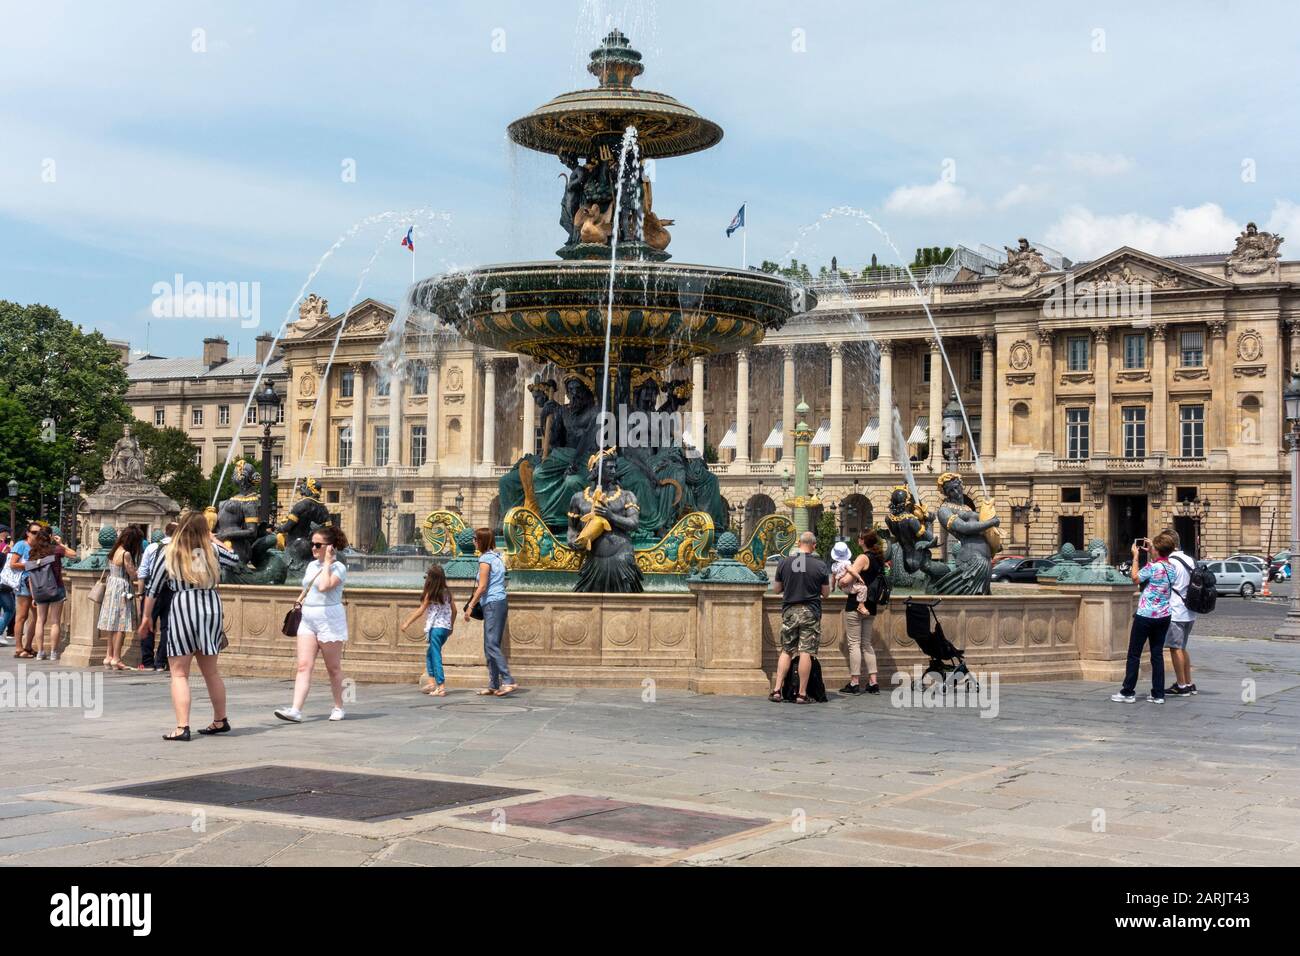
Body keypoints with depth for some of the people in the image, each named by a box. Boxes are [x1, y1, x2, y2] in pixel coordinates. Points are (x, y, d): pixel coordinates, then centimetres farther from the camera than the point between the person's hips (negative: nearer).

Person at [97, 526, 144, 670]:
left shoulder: (115, 551, 7)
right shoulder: (126, 554, -18)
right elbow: (133, 575, -14)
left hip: (111, 588, 9)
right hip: (122, 591, -9)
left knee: (113, 625, 14)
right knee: (121, 626, -3)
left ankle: (109, 657, 18)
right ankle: (116, 659, -2)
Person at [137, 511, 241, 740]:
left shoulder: (170, 554, 1)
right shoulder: (212, 550, 5)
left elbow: (153, 588, 4)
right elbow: (235, 560, 24)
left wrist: (146, 616, 14)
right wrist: (214, 539, 26)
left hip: (182, 609, -3)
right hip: (211, 609, 3)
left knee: (179, 673, 1)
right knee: (211, 671, 18)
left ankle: (182, 727, -8)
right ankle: (220, 721, 29)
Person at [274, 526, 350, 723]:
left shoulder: (338, 568, -9)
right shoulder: (311, 565, 14)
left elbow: (324, 586, -27)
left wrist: (327, 562, -19)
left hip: (329, 621, -6)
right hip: (308, 620, 6)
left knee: (333, 667, 5)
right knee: (304, 666, -5)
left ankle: (338, 707, 20)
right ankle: (295, 710, -14)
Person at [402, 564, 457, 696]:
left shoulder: (430, 594, -9)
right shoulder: (446, 592, 7)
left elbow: (420, 610, -7)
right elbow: (454, 610, 11)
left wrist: (407, 623, 0)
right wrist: (451, 626, 23)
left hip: (435, 628, -6)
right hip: (446, 628, 6)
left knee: (436, 657, -3)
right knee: (430, 654, 19)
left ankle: (441, 687, -8)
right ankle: (432, 682, 13)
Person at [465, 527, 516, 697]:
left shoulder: (485, 559, -9)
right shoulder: (497, 557, 17)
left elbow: (482, 587, -13)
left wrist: (471, 605, -8)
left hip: (492, 604, -9)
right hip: (501, 602, 9)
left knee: (491, 645, -12)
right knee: (491, 645, 10)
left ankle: (508, 681, -21)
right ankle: (493, 686, 10)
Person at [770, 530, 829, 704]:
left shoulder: (784, 563, -1)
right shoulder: (820, 565, -6)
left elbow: (777, 589, 7)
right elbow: (826, 593, 2)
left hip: (789, 611, 2)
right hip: (811, 612, -2)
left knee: (786, 651, 11)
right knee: (806, 652, 0)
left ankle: (777, 690, 5)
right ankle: (802, 694, 0)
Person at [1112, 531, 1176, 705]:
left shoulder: (1152, 566, -16)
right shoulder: (1170, 568, 5)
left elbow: (1135, 578, -3)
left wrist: (1135, 556, 2)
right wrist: (1150, 553, 22)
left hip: (1145, 616, -6)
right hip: (1163, 617, 6)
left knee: (1134, 654, 2)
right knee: (1157, 654, 9)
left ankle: (1128, 692, 5)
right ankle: (1158, 694, 8)